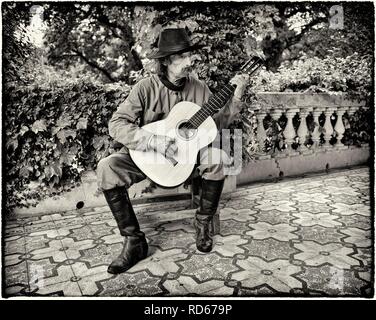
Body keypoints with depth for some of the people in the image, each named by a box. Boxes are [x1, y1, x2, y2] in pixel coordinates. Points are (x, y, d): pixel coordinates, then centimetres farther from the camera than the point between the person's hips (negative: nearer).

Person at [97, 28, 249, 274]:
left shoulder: (198, 88, -2)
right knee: (107, 168, -27)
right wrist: (154, 142, -31)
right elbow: (116, 124, -20)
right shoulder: (146, 88, -12)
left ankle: (204, 223, -4)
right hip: (147, 155, -1)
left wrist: (236, 98, -12)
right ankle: (134, 241, -15)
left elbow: (219, 122, 2)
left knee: (219, 158, -27)